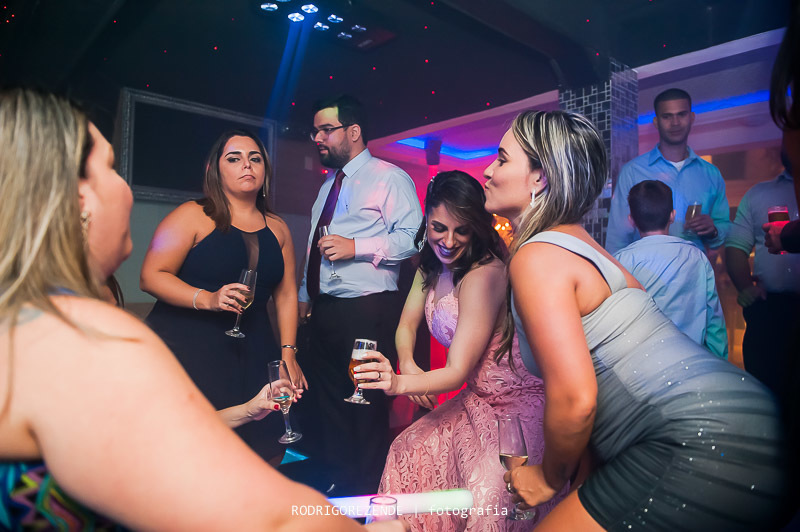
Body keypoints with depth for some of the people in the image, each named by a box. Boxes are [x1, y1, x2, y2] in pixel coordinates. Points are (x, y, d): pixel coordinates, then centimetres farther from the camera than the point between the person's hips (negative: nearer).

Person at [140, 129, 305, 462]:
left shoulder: (277, 228, 12)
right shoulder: (193, 216, -2)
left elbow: (286, 294, 11)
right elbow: (151, 276, -7)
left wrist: (288, 353, 4)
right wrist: (207, 299, -21)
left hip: (251, 354, 4)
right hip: (186, 347, -3)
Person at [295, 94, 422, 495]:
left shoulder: (389, 178, -4)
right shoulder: (328, 185, 21)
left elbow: (413, 237, -17)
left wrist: (356, 247, -21)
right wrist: (305, 295, 24)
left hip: (368, 313, -8)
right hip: (323, 311, 9)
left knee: (366, 408, 1)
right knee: (324, 402, 17)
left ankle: (366, 496, 19)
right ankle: (330, 485, 35)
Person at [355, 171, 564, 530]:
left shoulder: (485, 276, -24)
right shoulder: (432, 266, 2)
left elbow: (458, 371, -25)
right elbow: (407, 325, 8)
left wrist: (399, 383, -40)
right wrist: (408, 366, -12)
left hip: (519, 404, -7)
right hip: (476, 401, 8)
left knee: (489, 498, -24)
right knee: (408, 451, -1)